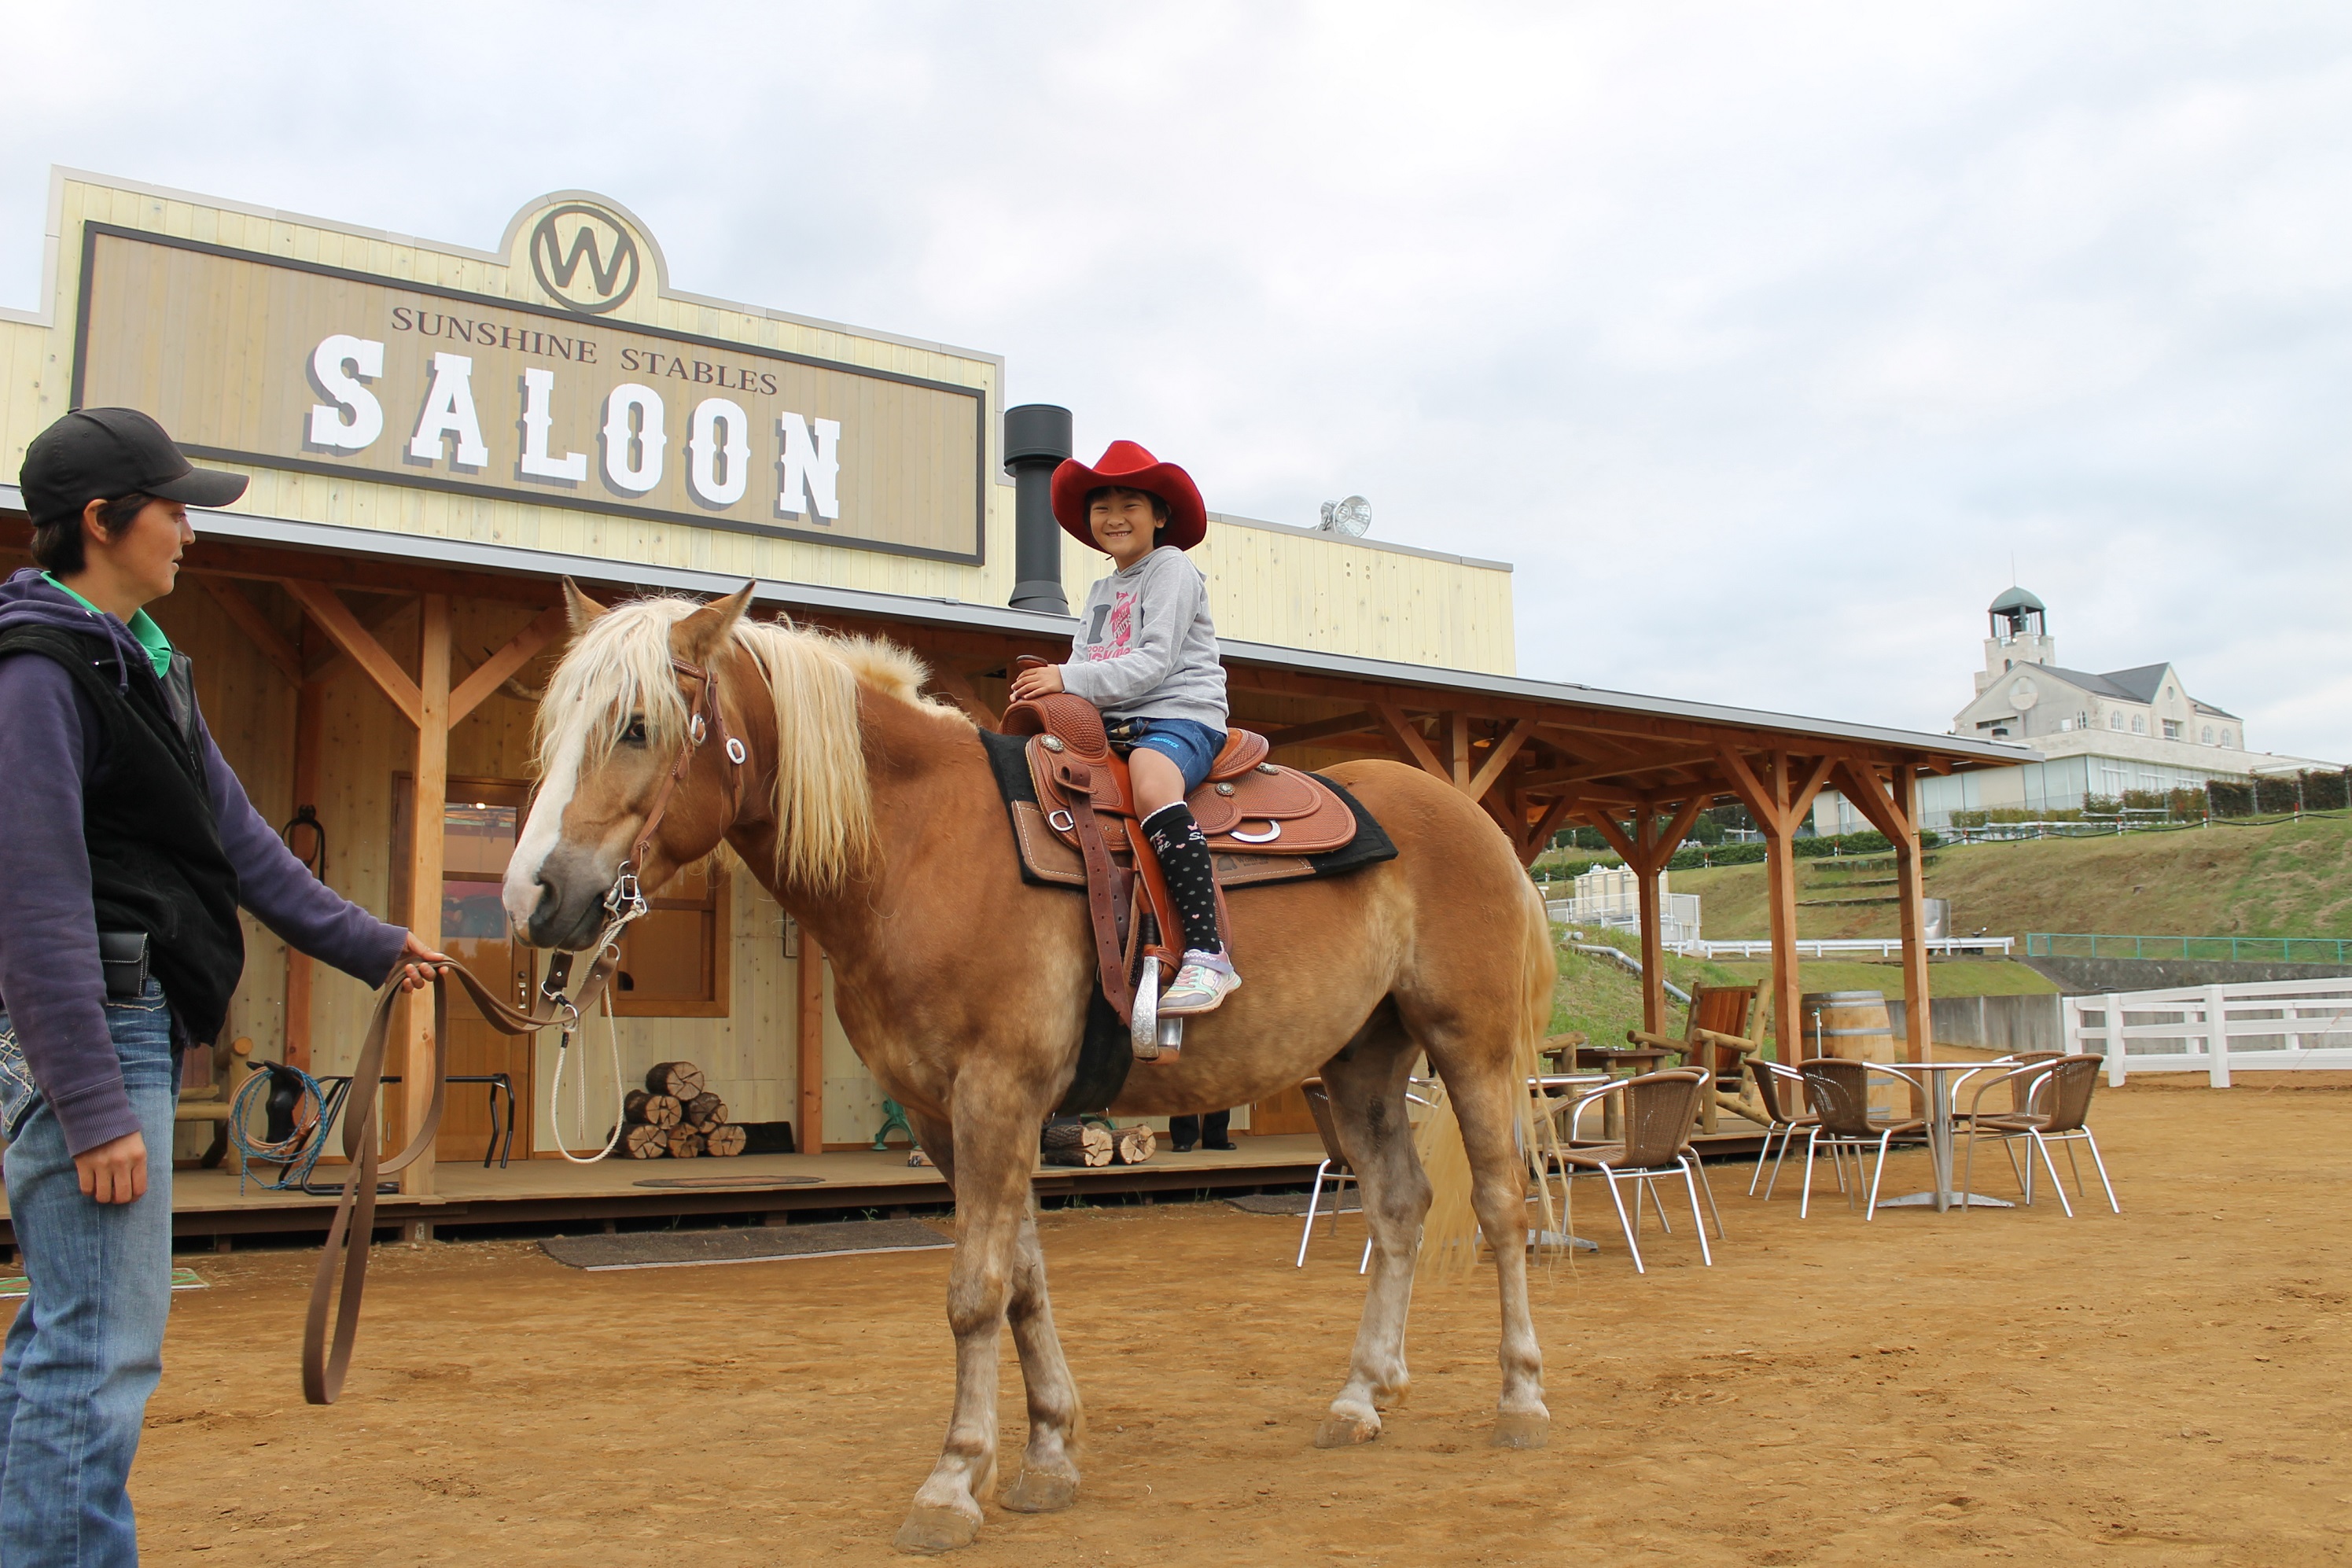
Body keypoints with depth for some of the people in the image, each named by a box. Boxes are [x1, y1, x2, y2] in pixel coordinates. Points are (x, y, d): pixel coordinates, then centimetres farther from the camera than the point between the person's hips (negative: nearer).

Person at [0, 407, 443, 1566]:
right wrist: (95, 1110, -22)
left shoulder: (139, 663, 17)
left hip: (139, 1026, 10)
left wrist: (370, 947, 22)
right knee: (101, 1351, -6)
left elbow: (237, 838, 21)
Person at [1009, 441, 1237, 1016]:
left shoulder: (1171, 568, 1)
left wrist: (1069, 679, -17)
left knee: (1151, 784, -38)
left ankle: (1207, 954, -45)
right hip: (1113, 726, 9)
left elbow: (1154, 663, -11)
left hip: (1181, 716, -9)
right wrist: (1046, 686, -7)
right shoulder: (1100, 594, 26)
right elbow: (1083, 671, 16)